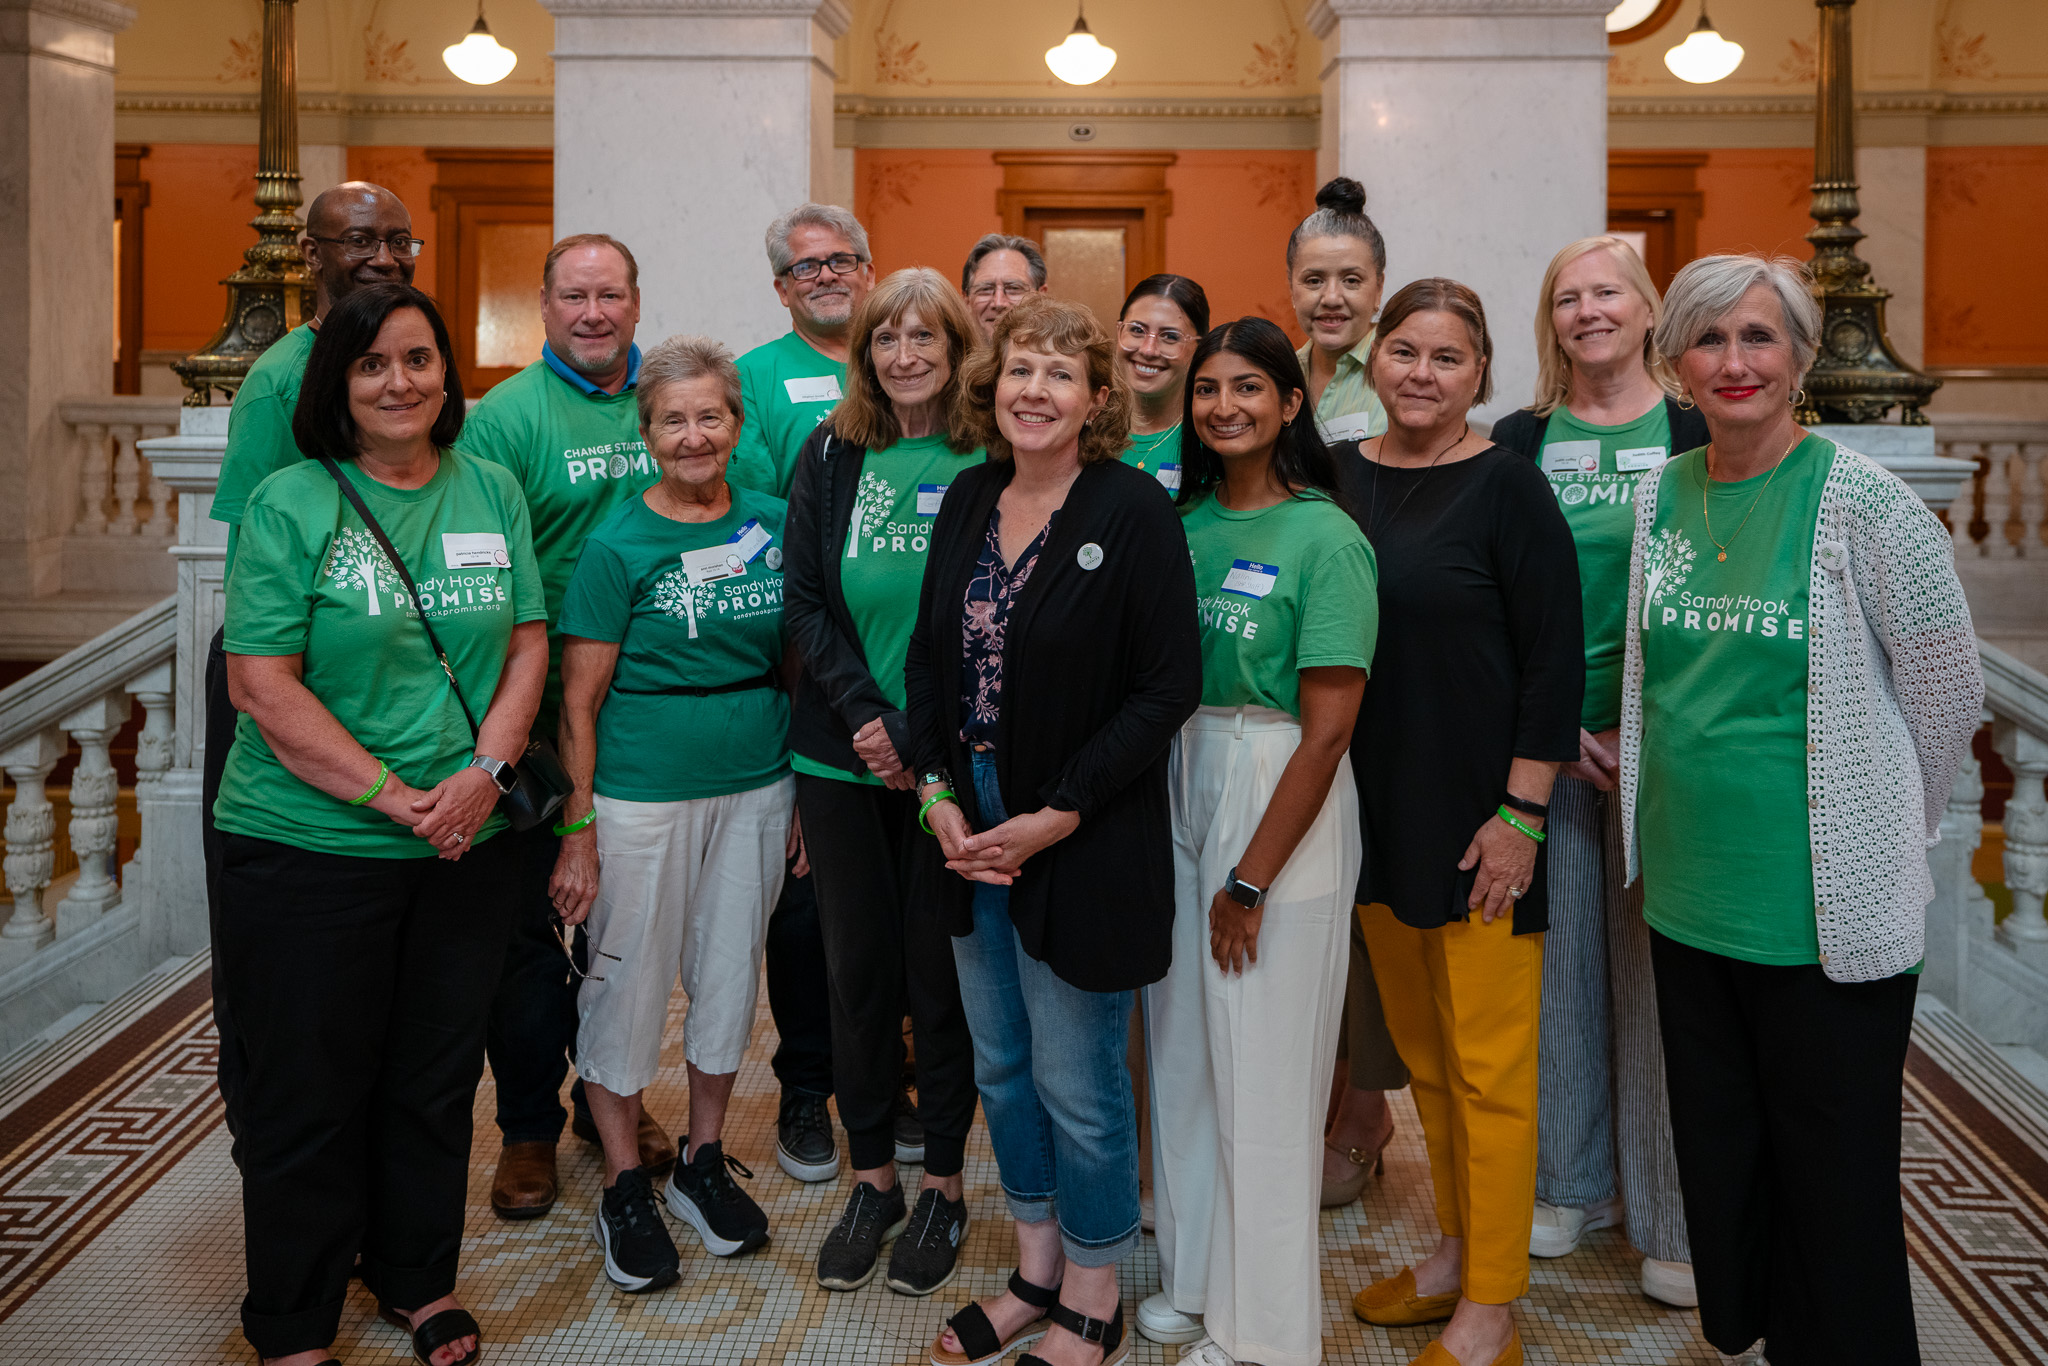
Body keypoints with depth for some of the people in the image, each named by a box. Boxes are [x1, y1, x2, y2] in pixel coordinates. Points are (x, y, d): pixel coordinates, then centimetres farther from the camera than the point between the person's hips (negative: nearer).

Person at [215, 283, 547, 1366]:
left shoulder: (492, 491, 7)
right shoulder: (289, 505, -6)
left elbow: (528, 644, 6)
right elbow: (264, 684, -12)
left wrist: (486, 769, -10)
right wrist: (391, 796, -17)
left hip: (467, 846, 4)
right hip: (307, 849, -3)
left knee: (437, 1078, 15)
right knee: (311, 1092, 7)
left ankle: (417, 1279, 36)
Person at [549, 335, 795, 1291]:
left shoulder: (772, 525, 4)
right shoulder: (618, 545, -8)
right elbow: (578, 702, -7)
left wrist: (806, 791, 8)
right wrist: (577, 833, -10)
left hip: (755, 789, 4)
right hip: (641, 796, -4)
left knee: (729, 976, 14)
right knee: (629, 984, 6)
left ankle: (705, 1160, 33)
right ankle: (624, 1186, 24)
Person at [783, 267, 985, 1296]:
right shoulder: (831, 455, 6)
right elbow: (805, 600, 3)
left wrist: (927, 740, -13)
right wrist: (862, 715, -10)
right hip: (840, 757, 3)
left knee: (941, 976, 6)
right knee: (857, 971, 10)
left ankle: (942, 1184, 23)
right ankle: (871, 1178, 27)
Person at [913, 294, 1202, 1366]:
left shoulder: (1134, 511, -13)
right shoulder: (968, 500, 6)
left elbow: (1168, 687, -15)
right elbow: (929, 655, 10)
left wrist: (1056, 817, -17)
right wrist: (939, 794, -2)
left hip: (1084, 844, -6)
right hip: (969, 826, 6)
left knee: (1077, 1084, 5)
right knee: (1001, 1066, 18)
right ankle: (1035, 1273, 37)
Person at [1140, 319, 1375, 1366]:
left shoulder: (1324, 539, -12)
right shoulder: (1185, 523, 7)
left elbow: (1327, 731, -15)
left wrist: (1251, 880, -14)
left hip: (1282, 809, -6)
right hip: (1179, 788, 6)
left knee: (1263, 1078, 3)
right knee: (1182, 1052, 15)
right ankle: (1194, 1279, 34)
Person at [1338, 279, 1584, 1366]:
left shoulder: (1506, 486, -9)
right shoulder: (1338, 475, 6)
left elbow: (1555, 659, -11)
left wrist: (1519, 813, -15)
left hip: (1474, 816, -5)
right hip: (1374, 808, 6)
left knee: (1487, 1065, 3)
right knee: (1420, 1049, 17)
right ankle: (1456, 1249, 35)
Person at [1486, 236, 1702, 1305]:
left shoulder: (1697, 433, 2)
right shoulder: (1521, 440, 7)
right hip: (1544, 732, 2)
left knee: (1657, 964, 1)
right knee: (1557, 951, 8)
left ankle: (1673, 1216, 14)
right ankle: (1573, 1181, 25)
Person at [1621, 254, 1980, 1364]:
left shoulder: (1862, 502, -11)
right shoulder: (1659, 494, 4)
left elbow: (1948, 693, -4)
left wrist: (1880, 839, 4)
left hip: (1828, 912, -5)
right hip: (1685, 899, 5)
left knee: (1834, 1185, 8)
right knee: (1716, 1159, 18)